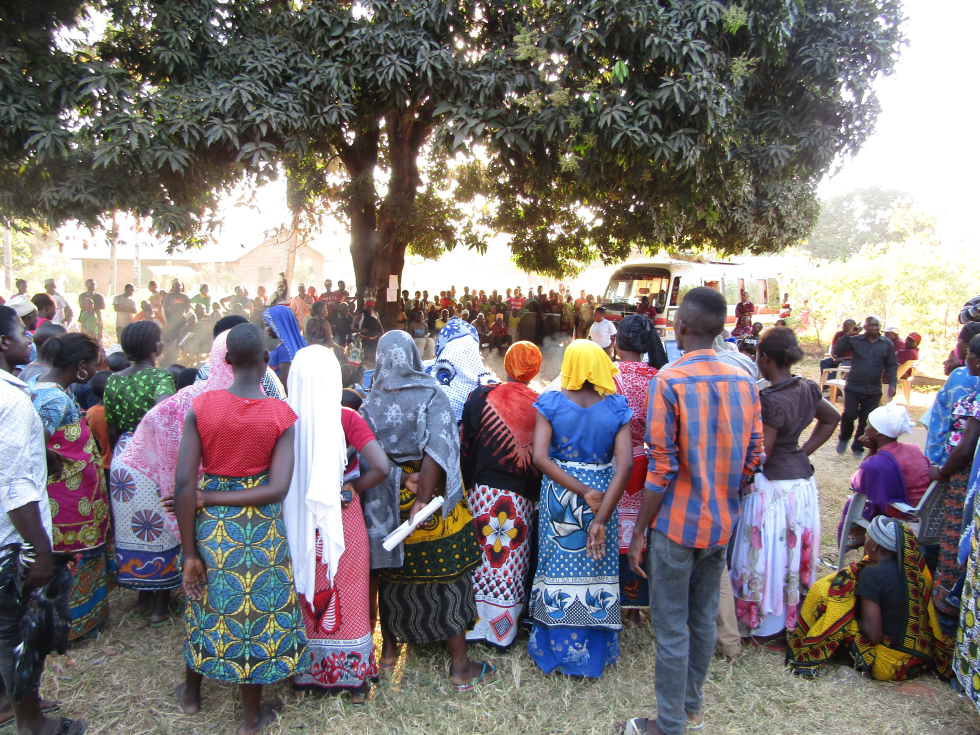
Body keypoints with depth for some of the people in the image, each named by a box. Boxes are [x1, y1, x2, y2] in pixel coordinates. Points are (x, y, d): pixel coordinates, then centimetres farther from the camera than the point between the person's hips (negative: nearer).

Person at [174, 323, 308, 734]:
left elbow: (184, 483, -14)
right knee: (257, 608, 16)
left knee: (206, 604, 25)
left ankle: (191, 692, 49)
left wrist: (190, 552, -6)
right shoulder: (282, 415, -14)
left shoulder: (200, 407, -11)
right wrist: (211, 498, -11)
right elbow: (278, 489, -20)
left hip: (210, 526, 2)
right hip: (261, 528, -2)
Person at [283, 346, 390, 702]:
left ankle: (305, 672, 38)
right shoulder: (345, 419, -14)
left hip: (298, 523, 2)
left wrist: (298, 493, 11)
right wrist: (353, 487, -5)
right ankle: (353, 677, 29)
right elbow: (381, 467, -22)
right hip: (341, 522, -2)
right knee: (347, 596, 15)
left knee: (305, 593, 20)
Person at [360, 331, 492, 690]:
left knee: (393, 573, 20)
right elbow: (437, 449, -23)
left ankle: (389, 649, 36)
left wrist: (401, 478, -16)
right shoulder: (432, 396, -11)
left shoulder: (370, 404, -3)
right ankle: (461, 667, 15)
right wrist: (423, 497, -23)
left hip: (388, 505, 3)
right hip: (436, 505, -3)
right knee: (447, 578, 6)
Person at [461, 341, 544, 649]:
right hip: (520, 496, 1)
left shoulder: (480, 396, -8)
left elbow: (465, 445, -5)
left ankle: (476, 624, 21)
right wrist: (534, 494, 12)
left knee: (481, 557, 11)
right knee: (512, 562, 12)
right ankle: (504, 631, 23)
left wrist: (467, 485, 5)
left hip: (481, 490, -1)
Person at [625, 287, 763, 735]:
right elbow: (752, 461, 4)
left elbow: (661, 469, -19)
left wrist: (638, 533, -10)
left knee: (672, 628, 8)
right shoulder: (745, 382, 0)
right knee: (705, 619, 19)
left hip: (677, 525, -6)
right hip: (722, 523, 6)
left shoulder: (670, 381, -18)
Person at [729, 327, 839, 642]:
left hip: (773, 484, -8)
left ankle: (770, 628, 21)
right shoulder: (807, 389, 0)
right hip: (802, 478, 8)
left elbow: (759, 455, -22)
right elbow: (832, 418, 17)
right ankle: (796, 618, 37)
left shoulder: (770, 400, -24)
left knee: (770, 556, 7)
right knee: (796, 551, 21)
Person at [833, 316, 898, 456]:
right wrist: (847, 336, -16)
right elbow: (836, 352, -8)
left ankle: (858, 447, 22)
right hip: (854, 387, -2)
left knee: (866, 421, 5)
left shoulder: (887, 344, 6)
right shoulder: (855, 340, 0)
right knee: (849, 414, -12)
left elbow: (891, 366, 9)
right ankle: (844, 439, 15)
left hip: (873, 390, 2)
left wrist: (892, 384, -3)